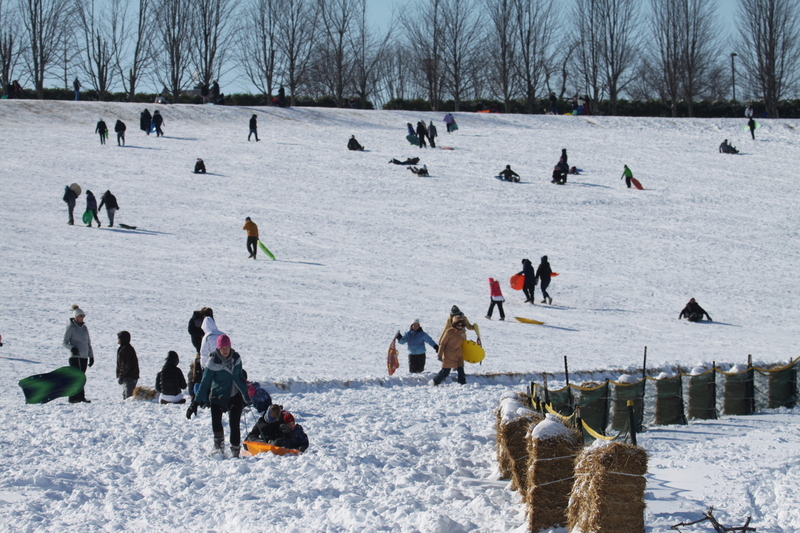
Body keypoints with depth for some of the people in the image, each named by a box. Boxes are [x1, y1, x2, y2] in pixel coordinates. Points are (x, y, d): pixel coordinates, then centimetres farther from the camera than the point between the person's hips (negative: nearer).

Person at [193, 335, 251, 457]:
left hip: (235, 397, 3)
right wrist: (198, 401, -11)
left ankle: (235, 450, 5)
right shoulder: (213, 362, -11)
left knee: (234, 424, -2)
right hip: (218, 397, -3)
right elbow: (205, 383, -7)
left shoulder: (236, 358, 1)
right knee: (216, 421, -15)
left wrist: (245, 395, 22)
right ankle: (218, 445, 9)